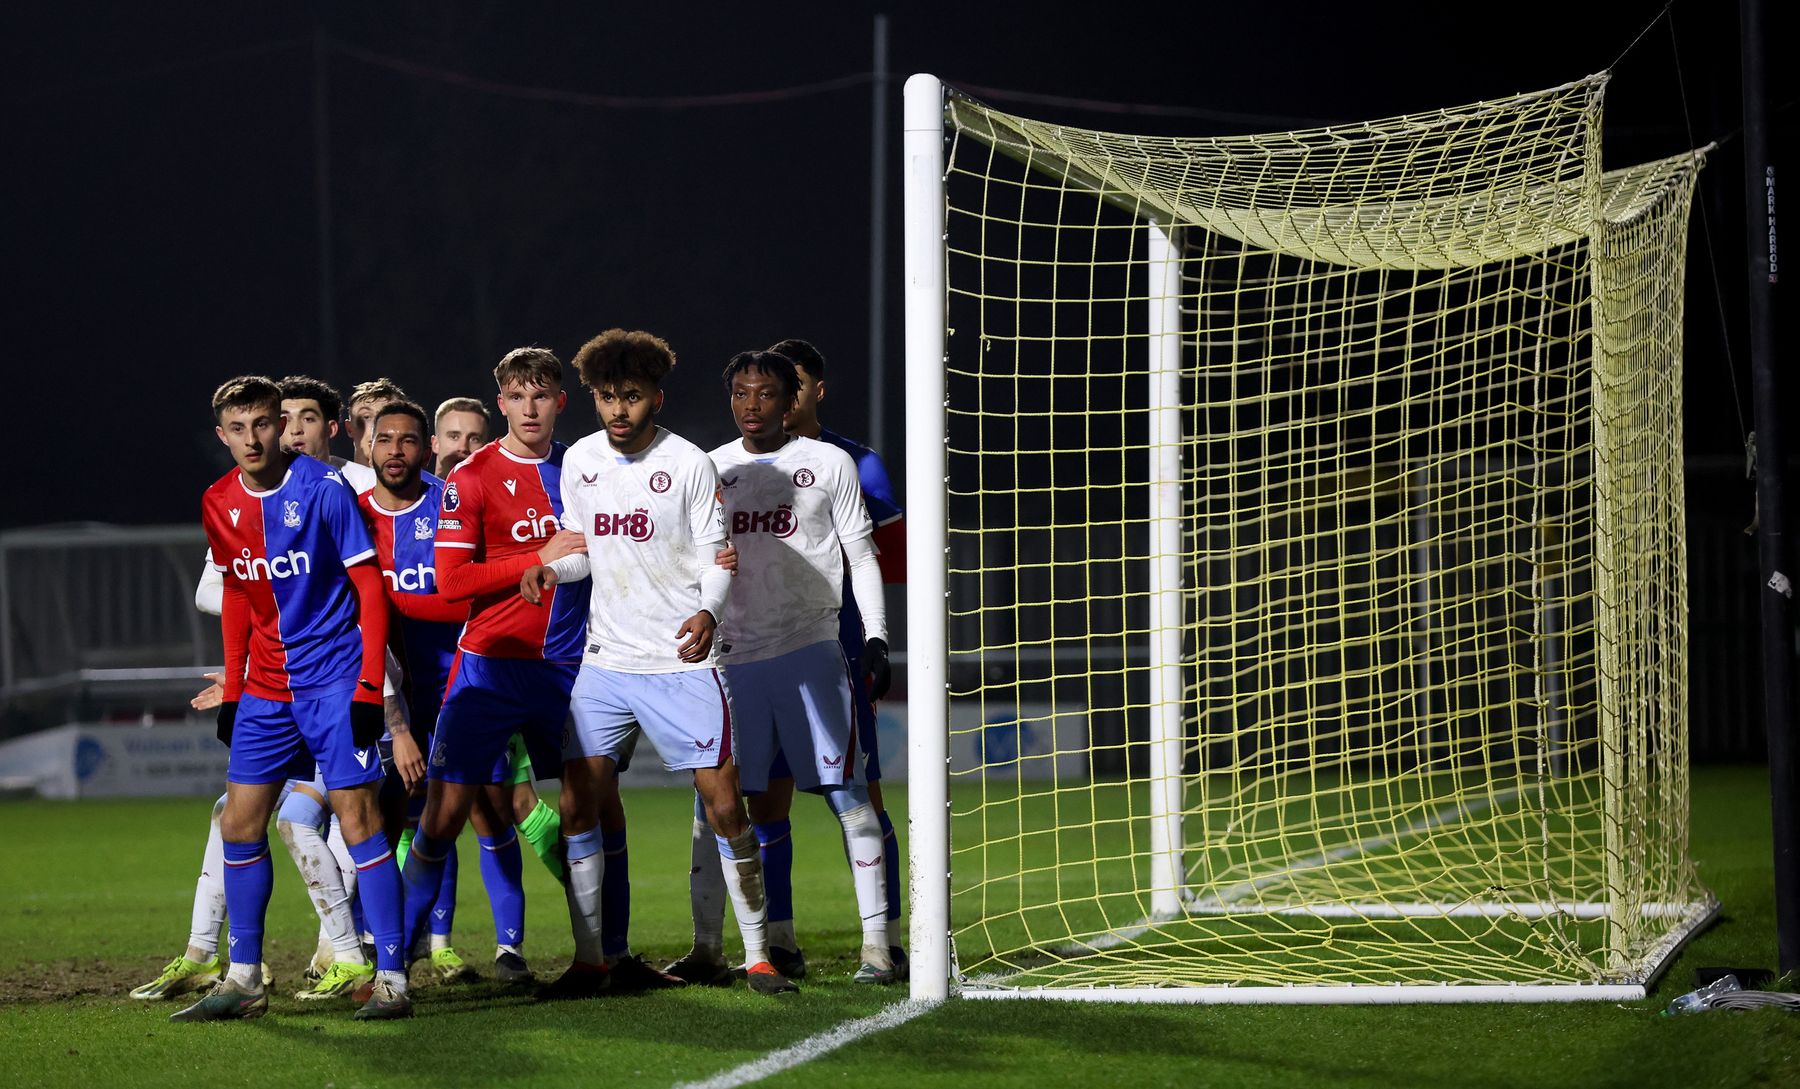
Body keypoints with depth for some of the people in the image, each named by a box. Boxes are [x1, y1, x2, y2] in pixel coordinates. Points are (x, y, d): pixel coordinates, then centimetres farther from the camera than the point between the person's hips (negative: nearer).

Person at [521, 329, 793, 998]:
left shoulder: (690, 465, -8)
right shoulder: (579, 461, 5)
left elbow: (716, 560, -6)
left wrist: (707, 614, -26)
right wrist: (552, 568, -5)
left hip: (681, 663, -4)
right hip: (605, 660, 4)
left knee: (724, 805, -6)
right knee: (577, 804, -2)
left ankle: (758, 954, 5)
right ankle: (589, 960, 7)